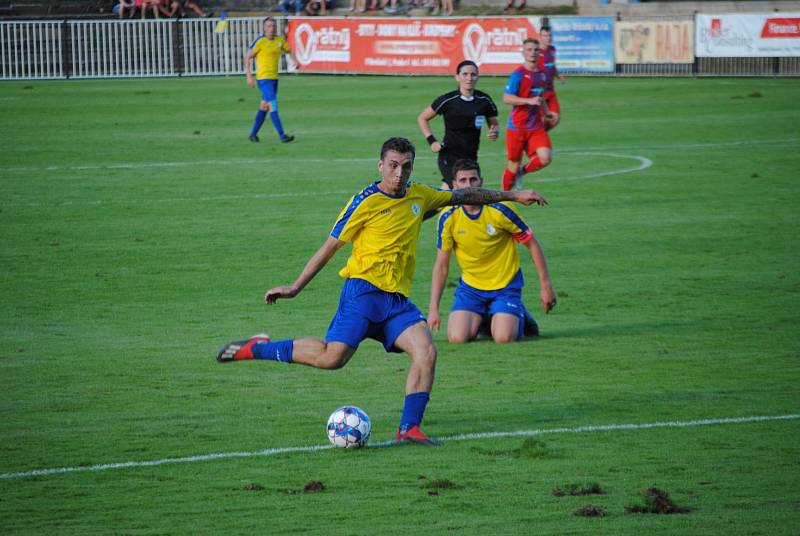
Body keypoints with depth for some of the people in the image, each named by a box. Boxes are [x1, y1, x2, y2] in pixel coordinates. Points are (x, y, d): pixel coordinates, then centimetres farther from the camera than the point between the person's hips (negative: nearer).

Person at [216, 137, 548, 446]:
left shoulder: (419, 196, 12)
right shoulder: (365, 202, -6)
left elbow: (463, 195, 29)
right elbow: (330, 247, -1)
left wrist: (513, 196, 32)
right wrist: (295, 288, -1)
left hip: (396, 298, 6)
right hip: (364, 290, -6)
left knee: (426, 351, -15)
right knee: (332, 357, -19)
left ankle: (408, 428, -13)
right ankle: (257, 349, -1)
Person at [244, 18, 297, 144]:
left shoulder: (280, 40, 7)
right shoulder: (260, 41, -11)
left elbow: (289, 51, 24)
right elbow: (247, 57, -7)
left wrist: (295, 60, 2)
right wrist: (249, 76, -13)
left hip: (274, 77, 7)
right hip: (264, 78, -7)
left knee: (265, 107, 13)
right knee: (273, 106, -12)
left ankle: (253, 134, 24)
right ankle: (282, 135, -15)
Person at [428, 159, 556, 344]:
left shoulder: (500, 209, -17)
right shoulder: (448, 218, -10)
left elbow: (532, 245, -6)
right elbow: (441, 265, -1)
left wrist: (545, 285, -7)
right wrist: (433, 309, -5)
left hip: (505, 286, -2)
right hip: (470, 286, 2)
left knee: (503, 337, -22)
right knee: (457, 337, -19)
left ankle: (519, 316, 15)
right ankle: (482, 319, 16)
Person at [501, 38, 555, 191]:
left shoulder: (542, 74, 11)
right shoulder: (518, 74, -10)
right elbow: (507, 98, -18)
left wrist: (545, 112, 25)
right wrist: (529, 101, -26)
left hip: (536, 127, 5)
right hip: (517, 126, -5)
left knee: (545, 158, -15)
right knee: (514, 164, 3)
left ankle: (521, 172, 15)